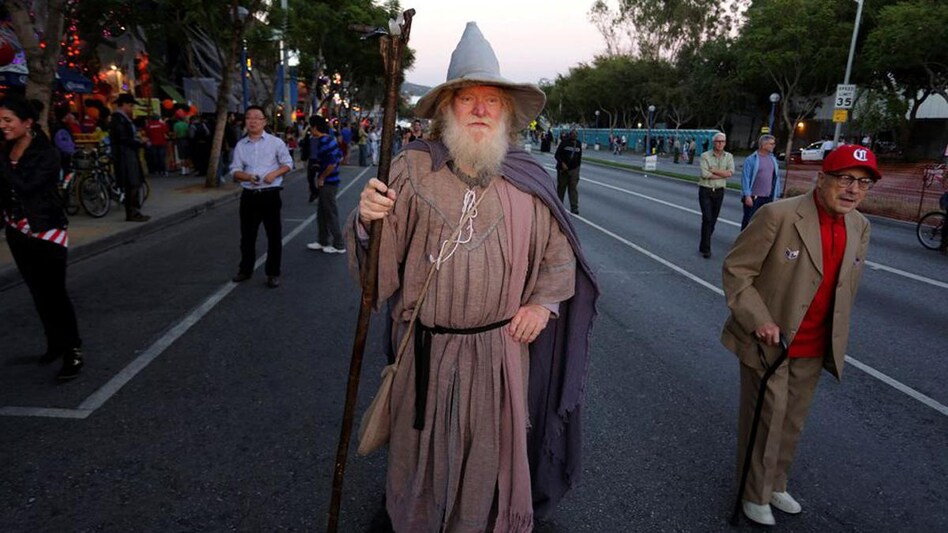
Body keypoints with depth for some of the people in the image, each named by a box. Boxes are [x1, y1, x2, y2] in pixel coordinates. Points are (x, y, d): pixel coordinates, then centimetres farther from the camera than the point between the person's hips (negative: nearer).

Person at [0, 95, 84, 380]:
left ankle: (73, 351, -2)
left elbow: (25, 184, -26)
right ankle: (55, 343, 26)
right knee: (39, 292, 13)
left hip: (47, 232, -7)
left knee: (55, 292, -7)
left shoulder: (46, 153, -13)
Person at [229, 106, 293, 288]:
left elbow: (288, 164, 3)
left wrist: (274, 174, -16)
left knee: (274, 235, 2)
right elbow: (235, 171, 6)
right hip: (249, 195, 3)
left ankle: (273, 273, 14)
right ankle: (245, 269, 28)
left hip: (270, 194, -3)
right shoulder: (240, 145, 6)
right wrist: (248, 177, -16)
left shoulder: (275, 142, -2)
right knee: (247, 235, 12)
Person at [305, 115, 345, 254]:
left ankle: (339, 245, 9)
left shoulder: (323, 142, -19)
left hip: (328, 183, -10)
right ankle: (322, 241, 28)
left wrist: (321, 178, -15)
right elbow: (340, 157, 17)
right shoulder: (330, 139, 9)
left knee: (331, 213, 0)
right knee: (321, 212, 18)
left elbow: (331, 164, -27)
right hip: (329, 181, 10)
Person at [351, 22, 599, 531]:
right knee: (424, 450, 19)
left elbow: (559, 253, 12)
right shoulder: (412, 170, -7)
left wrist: (544, 302, 0)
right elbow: (379, 267, -9)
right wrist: (368, 221, -28)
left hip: (501, 347, 1)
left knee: (491, 453, 19)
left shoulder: (527, 181, -1)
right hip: (426, 349, -1)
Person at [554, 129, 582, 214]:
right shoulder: (564, 142, -4)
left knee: (574, 188, -5)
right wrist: (562, 163, -21)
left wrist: (578, 167, 14)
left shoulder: (579, 144, 9)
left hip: (574, 169, 2)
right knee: (561, 187, 6)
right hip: (563, 169, -2)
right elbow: (557, 155, -8)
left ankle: (574, 208, -7)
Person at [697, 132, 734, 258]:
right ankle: (705, 248, -5)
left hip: (719, 191, 4)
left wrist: (713, 170, -15)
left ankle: (704, 245, 25)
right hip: (705, 191, -4)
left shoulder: (729, 156, 4)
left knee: (713, 219, 10)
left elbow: (730, 172, -12)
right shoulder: (705, 156, -6)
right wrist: (722, 174, -11)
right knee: (707, 218, -10)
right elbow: (704, 174, -18)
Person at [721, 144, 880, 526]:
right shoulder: (779, 216, -19)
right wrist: (758, 321, -23)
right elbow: (735, 271, -16)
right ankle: (756, 494, 29)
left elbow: (848, 287, 14)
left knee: (792, 422, 20)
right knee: (765, 420, 6)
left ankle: (775, 484, 43)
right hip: (768, 342, -6)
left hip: (814, 349, 6)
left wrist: (837, 340, 15)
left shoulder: (860, 227, 2)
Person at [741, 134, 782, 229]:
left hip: (768, 198, 6)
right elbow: (745, 178, -12)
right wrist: (747, 195, -18)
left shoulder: (773, 159, 9)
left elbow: (776, 177, 12)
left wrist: (776, 194, 8)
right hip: (753, 197, -6)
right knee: (748, 221, 2)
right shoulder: (751, 159, -8)